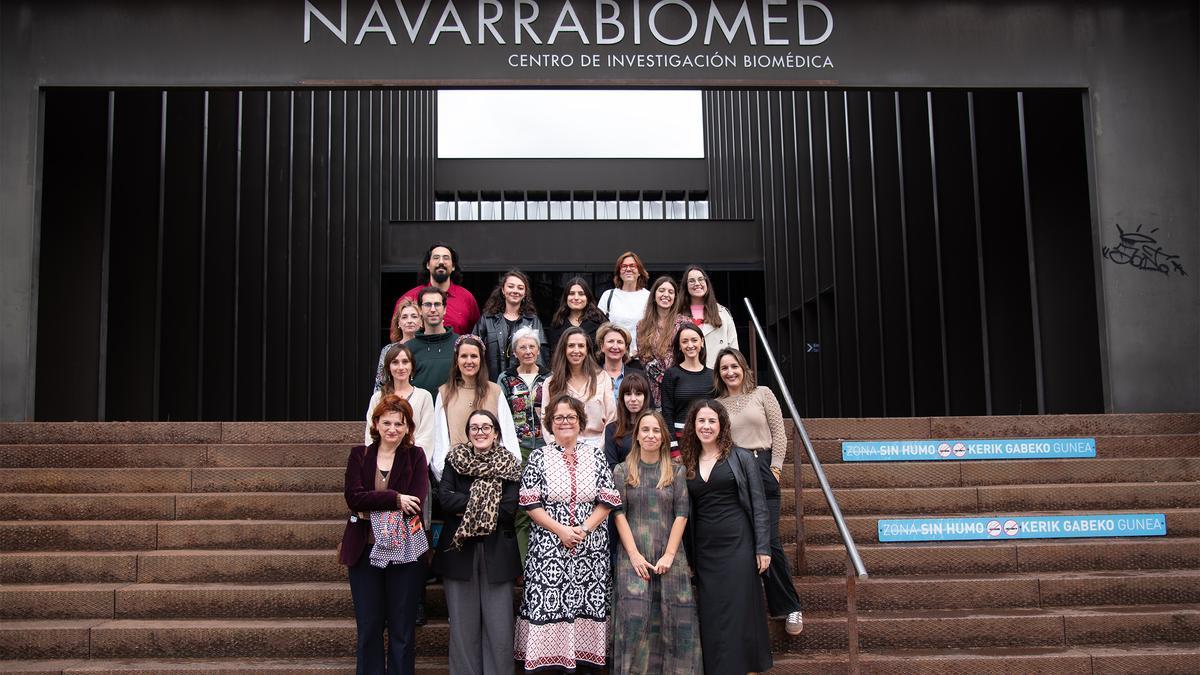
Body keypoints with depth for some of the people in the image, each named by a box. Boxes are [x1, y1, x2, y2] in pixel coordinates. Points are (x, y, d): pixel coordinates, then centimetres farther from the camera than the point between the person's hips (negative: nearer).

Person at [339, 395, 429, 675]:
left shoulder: (416, 457, 2)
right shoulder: (359, 455, 6)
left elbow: (415, 504, -11)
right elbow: (354, 497, -9)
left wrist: (373, 509, -13)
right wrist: (394, 499, -17)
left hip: (405, 552, -1)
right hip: (365, 551, 1)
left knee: (402, 629, 6)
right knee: (368, 628, 7)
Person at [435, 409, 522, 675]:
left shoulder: (508, 464, 4)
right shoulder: (455, 460, 7)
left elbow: (509, 509, -8)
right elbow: (444, 498, -8)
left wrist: (468, 507, -9)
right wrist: (486, 503, -12)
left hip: (497, 551, -1)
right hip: (459, 550, 1)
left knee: (499, 626, -1)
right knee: (463, 626, 5)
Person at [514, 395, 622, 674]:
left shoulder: (595, 456, 8)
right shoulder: (539, 457, 4)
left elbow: (607, 501, 4)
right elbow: (530, 504, -2)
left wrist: (584, 529, -10)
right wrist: (561, 531, -11)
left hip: (590, 547, 1)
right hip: (549, 547, -1)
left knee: (586, 604, 1)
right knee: (548, 603, -5)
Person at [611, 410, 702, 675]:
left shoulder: (676, 472, 10)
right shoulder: (622, 471, 7)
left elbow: (681, 514, 3)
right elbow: (619, 513, 1)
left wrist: (669, 555, -7)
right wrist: (634, 555, -9)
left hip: (669, 555, 1)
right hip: (633, 555, -1)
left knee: (676, 619, -3)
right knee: (634, 616, -12)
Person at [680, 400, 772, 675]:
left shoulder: (740, 458, 0)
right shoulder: (687, 464, 10)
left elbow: (758, 505, -2)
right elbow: (685, 512, 12)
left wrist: (762, 548, -10)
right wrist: (687, 559, 9)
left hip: (738, 545, -3)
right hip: (704, 551, 4)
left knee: (740, 613, -2)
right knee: (711, 618, 5)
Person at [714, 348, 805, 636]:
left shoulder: (762, 394, 6)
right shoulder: (715, 405, 11)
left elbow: (779, 433, 3)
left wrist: (774, 469, -3)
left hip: (763, 469, -2)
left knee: (769, 540, -9)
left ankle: (790, 607, 4)